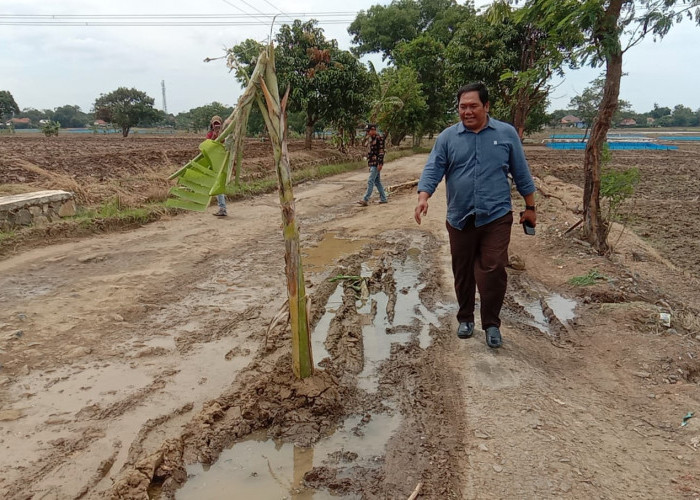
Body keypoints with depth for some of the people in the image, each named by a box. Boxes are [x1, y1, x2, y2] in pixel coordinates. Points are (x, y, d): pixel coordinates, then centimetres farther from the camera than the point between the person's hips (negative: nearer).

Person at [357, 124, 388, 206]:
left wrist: (380, 163, -22)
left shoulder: (379, 138, -12)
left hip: (376, 164, -10)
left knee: (370, 181, -12)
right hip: (372, 163, 10)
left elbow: (381, 151, -17)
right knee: (377, 181, 13)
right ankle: (383, 198, 20)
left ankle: (365, 200, -13)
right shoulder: (372, 139, 17)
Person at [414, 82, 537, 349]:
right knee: (463, 273, 12)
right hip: (460, 220, 2)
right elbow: (433, 170, -5)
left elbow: (521, 173, 8)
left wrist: (530, 208, 10)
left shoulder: (507, 134, 3)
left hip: (496, 217, -1)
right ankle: (465, 318, 30)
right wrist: (423, 197, -22)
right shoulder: (447, 137, 3)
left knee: (494, 271, -7)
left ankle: (491, 323, 11)